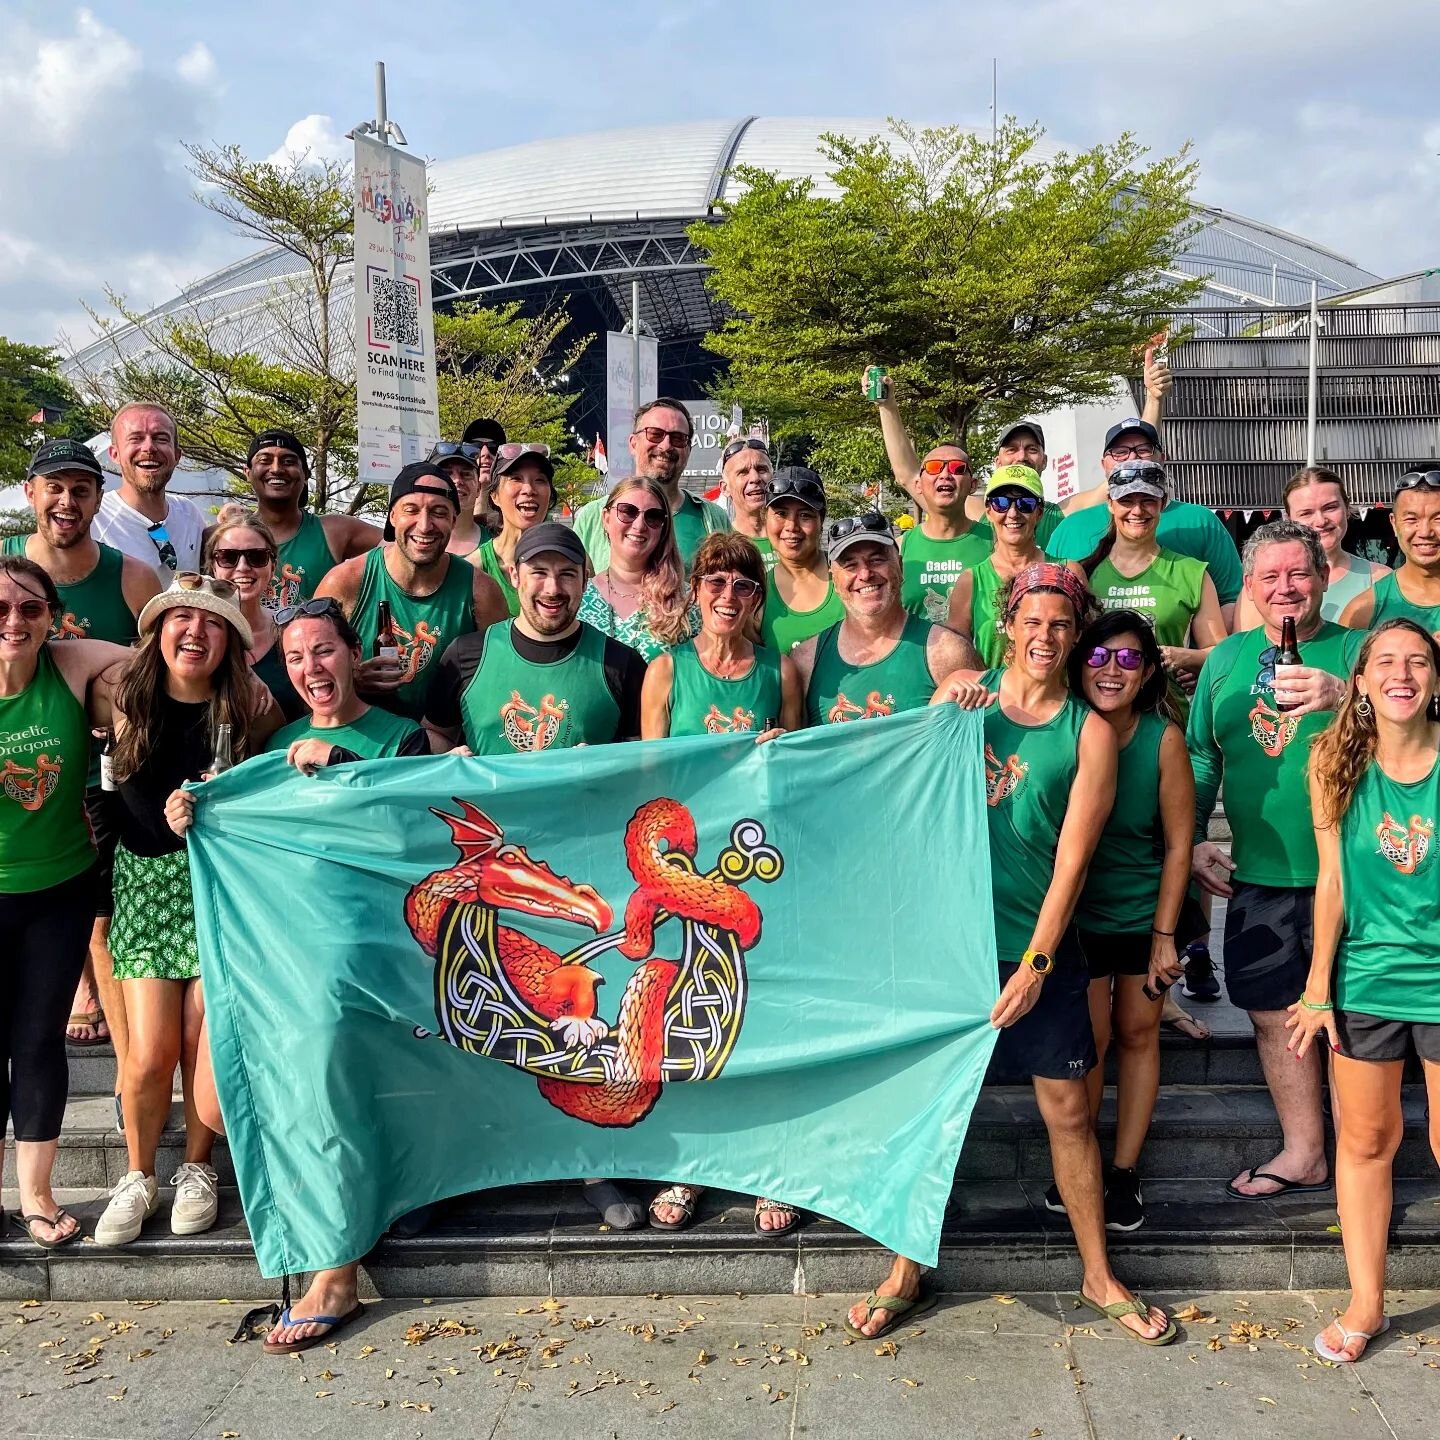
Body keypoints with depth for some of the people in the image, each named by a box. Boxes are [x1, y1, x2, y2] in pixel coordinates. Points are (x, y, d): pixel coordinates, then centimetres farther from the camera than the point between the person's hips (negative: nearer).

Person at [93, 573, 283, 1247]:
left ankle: (197, 1169, 25)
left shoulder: (250, 706, -7)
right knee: (151, 1055, -2)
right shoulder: (126, 695, -3)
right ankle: (138, 1177, 23)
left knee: (203, 1043, 0)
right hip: (146, 882, 1)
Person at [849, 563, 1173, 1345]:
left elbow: (1072, 859, -7)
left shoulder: (1088, 732, -3)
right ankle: (906, 1274, 26)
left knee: (1069, 1110, 9)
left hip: (1038, 944, -1)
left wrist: (1036, 964, -12)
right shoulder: (962, 689, 3)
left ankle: (1099, 1276, 29)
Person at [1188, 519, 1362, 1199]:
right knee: (1272, 1012, 12)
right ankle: (1304, 1153, 28)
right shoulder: (1226, 658, 7)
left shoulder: (1355, 651, -5)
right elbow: (1200, 758, 14)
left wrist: (1342, 699, -39)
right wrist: (1191, 840, 6)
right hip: (1258, 876, 4)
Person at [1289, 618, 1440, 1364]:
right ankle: (1365, 1303, 26)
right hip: (1365, 978, 2)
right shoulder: (1335, 760, -3)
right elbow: (1332, 879, -1)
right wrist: (1317, 989, 0)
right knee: (1365, 1140, 11)